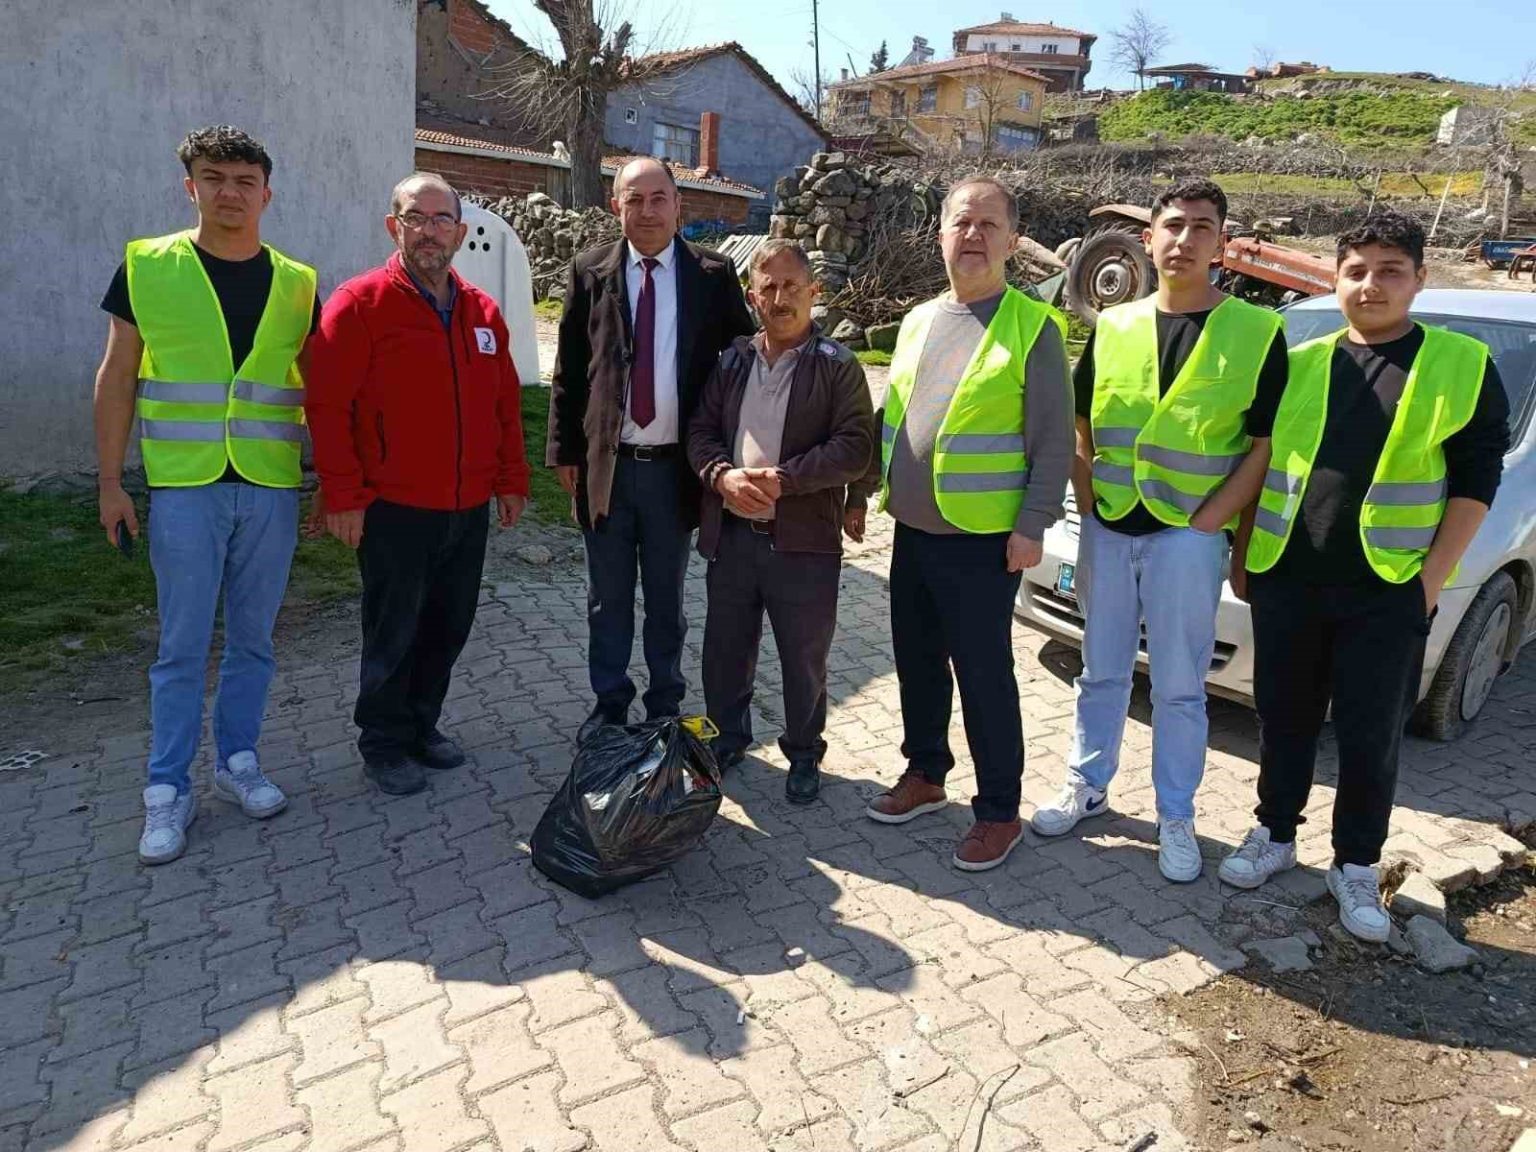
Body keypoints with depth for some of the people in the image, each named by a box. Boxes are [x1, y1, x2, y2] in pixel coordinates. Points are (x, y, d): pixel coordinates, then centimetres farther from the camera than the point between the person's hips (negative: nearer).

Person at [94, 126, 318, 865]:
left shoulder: (296, 283, 5)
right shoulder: (147, 267, 0)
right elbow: (116, 380, 3)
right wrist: (110, 483, -2)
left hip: (271, 489, 2)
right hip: (183, 487, -2)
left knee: (252, 637, 11)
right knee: (182, 646, 3)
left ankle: (238, 762, 26)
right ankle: (168, 791, 14)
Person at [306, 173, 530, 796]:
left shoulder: (483, 311, 10)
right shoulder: (360, 303, -7)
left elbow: (506, 403, 13)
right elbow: (328, 405, -11)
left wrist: (512, 481, 10)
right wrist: (343, 495, -14)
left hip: (470, 509, 5)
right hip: (394, 509, -5)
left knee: (450, 626, 15)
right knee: (393, 632, 6)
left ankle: (421, 724, 34)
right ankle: (384, 744, 24)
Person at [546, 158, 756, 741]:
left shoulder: (713, 275, -1)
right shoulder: (590, 272, 2)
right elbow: (568, 369, 4)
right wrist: (565, 450, 1)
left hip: (675, 467, -1)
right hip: (606, 464, 1)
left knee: (667, 596, 14)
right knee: (607, 599, 12)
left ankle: (665, 705, 29)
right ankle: (609, 705, 28)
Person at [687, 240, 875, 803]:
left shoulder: (838, 366, -5)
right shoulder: (732, 361, 8)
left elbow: (854, 447, -13)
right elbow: (700, 431, 7)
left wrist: (782, 479, -21)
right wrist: (723, 475, -14)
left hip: (803, 540, -4)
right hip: (731, 534, 4)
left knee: (804, 659, 10)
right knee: (725, 648, 17)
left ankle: (804, 754, 30)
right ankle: (727, 736, 39)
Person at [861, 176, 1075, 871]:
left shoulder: (1031, 326, -7)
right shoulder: (919, 321, 12)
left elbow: (1054, 441, -9)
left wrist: (1033, 526, -15)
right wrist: (869, 491, 15)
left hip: (984, 541, -6)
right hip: (912, 531, 6)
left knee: (983, 676, 2)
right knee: (917, 663, 16)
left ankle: (999, 810, 17)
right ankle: (925, 775, 35)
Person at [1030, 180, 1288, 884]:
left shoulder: (1256, 332, -4)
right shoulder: (1112, 327, 6)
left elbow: (1266, 445, -5)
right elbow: (1079, 425, 11)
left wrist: (1207, 520, -12)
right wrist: (1089, 501, 0)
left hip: (1189, 535, -3)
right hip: (1107, 528, 3)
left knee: (1179, 687, 7)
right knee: (1101, 671, 15)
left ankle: (1175, 818, 21)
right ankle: (1086, 786, 31)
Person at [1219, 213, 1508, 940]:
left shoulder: (1463, 367, 1)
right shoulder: (1300, 365, 8)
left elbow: (1476, 481, -2)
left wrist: (1433, 576, -9)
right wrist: (1244, 551, 7)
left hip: (1388, 591, -2)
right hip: (1286, 580, 2)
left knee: (1371, 738, 7)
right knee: (1283, 722, 12)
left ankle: (1357, 866, 24)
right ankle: (1275, 836, 30)